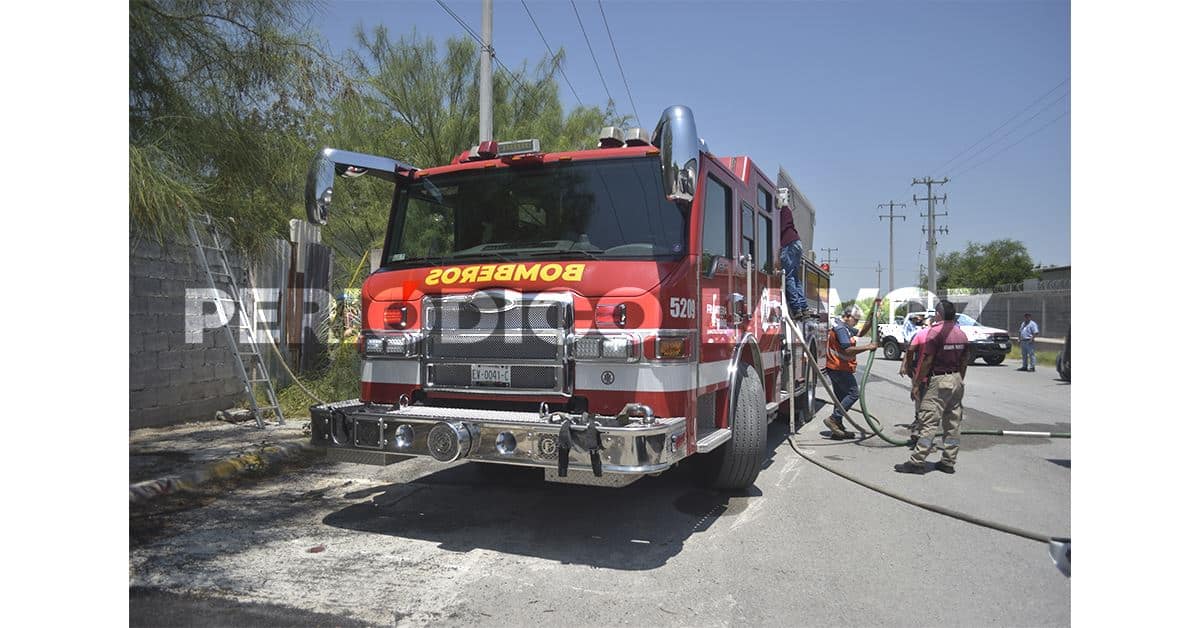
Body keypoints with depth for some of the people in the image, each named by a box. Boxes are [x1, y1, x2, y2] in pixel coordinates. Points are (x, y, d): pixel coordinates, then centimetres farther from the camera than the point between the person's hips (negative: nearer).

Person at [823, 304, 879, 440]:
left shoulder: (845, 328, 18)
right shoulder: (841, 329, -17)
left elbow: (861, 333, 27)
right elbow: (848, 350, -26)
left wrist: (872, 319, 15)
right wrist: (868, 347, -23)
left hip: (836, 368, 11)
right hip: (840, 368, -11)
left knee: (841, 396, 12)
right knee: (853, 393, -8)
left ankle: (838, 428, 16)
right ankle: (833, 419, -10)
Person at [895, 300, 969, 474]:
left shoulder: (935, 331, -12)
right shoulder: (961, 334, 10)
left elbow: (927, 361, -15)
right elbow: (964, 361, 13)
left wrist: (917, 384, -11)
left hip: (938, 381, -7)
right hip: (956, 379, 7)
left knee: (929, 422, -8)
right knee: (952, 423, 11)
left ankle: (916, 461, -8)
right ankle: (948, 462, 16)